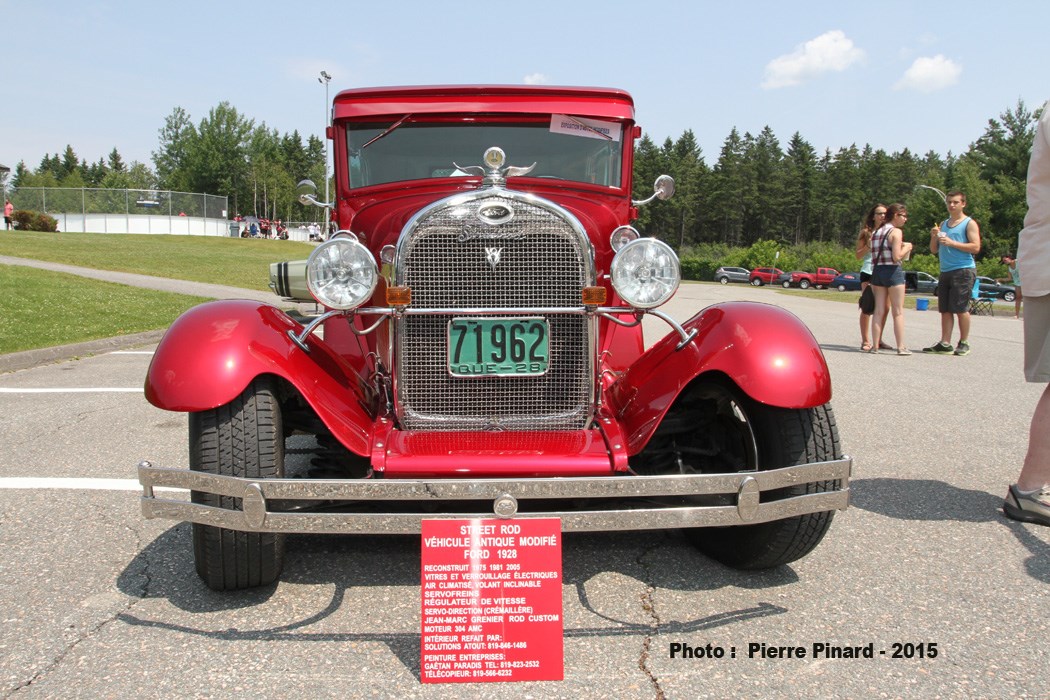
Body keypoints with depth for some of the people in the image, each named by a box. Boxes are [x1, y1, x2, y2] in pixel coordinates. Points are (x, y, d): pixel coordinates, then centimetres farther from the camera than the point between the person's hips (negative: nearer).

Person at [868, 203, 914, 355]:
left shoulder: (876, 232, 12)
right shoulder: (896, 231, -10)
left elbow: (880, 253, 9)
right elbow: (896, 257, -17)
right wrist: (906, 248, 1)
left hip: (876, 271, 6)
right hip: (892, 271, -6)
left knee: (879, 311, 8)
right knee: (898, 312, 0)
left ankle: (875, 345, 6)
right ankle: (901, 347, 1)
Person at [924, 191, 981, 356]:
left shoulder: (969, 223, 1)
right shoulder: (943, 224, 20)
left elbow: (975, 247, -10)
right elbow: (934, 250, 19)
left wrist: (951, 243, -15)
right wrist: (934, 236, 0)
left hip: (963, 271, -6)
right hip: (945, 272, 6)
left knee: (961, 308, -6)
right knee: (945, 310, 3)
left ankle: (964, 343, 2)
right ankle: (945, 344, 4)